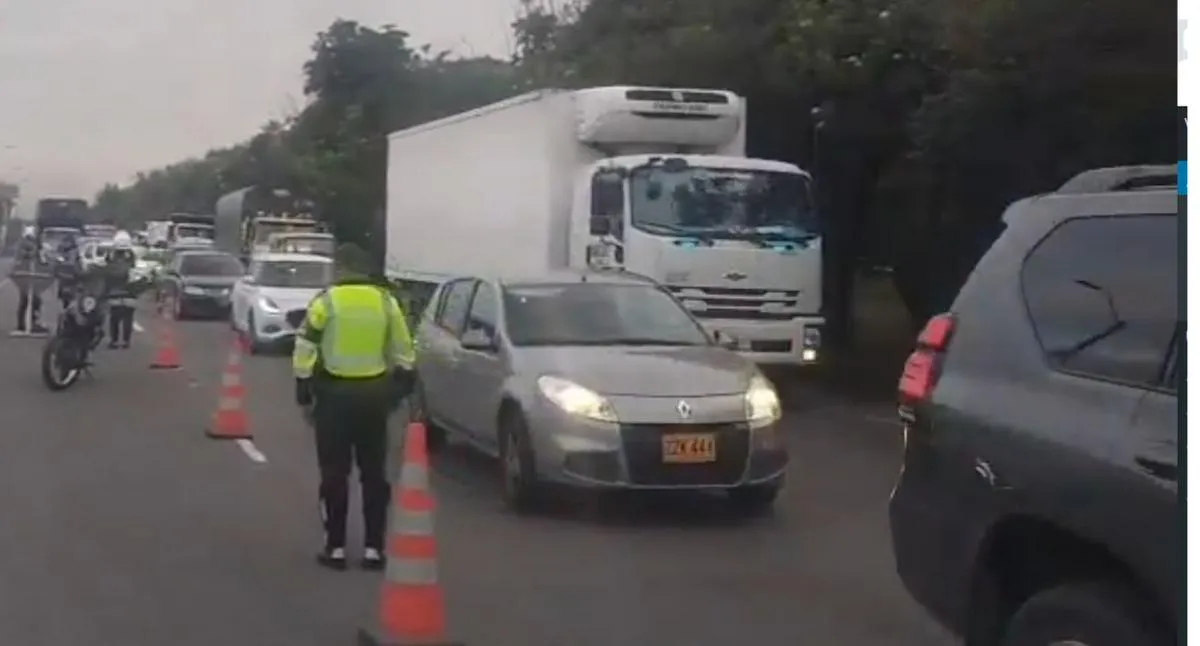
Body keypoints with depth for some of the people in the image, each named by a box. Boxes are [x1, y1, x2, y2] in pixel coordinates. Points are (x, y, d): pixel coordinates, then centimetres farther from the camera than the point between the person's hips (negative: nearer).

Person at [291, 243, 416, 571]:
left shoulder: (326, 302, -6)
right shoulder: (387, 302, 4)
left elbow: (305, 351, -7)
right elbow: (404, 354, 8)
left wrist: (304, 394, 2)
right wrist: (398, 390, 18)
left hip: (334, 393, -3)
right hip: (374, 394, 3)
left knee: (335, 473, 4)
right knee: (374, 473, 9)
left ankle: (335, 547, 6)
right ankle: (374, 548, 10)